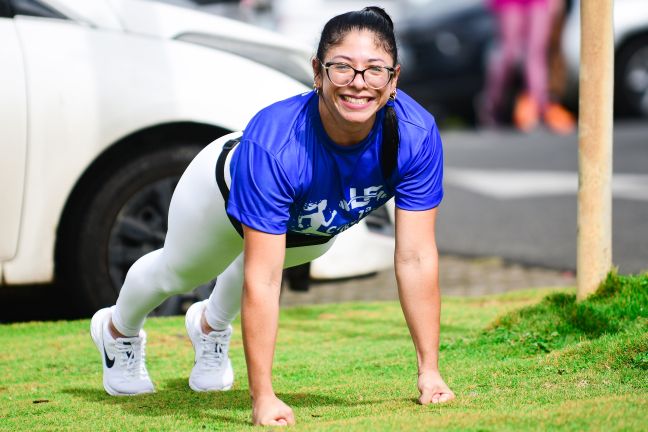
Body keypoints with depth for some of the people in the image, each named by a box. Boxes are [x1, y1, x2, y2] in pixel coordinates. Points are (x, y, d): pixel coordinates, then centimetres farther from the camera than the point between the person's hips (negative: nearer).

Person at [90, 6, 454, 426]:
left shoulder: (416, 135, -41)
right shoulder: (272, 144, -49)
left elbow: (416, 258, -35)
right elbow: (262, 281, -48)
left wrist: (430, 371, -35)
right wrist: (263, 398, -48)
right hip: (225, 194, -3)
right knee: (177, 272, 28)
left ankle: (210, 325, 68)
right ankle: (118, 330, 62)